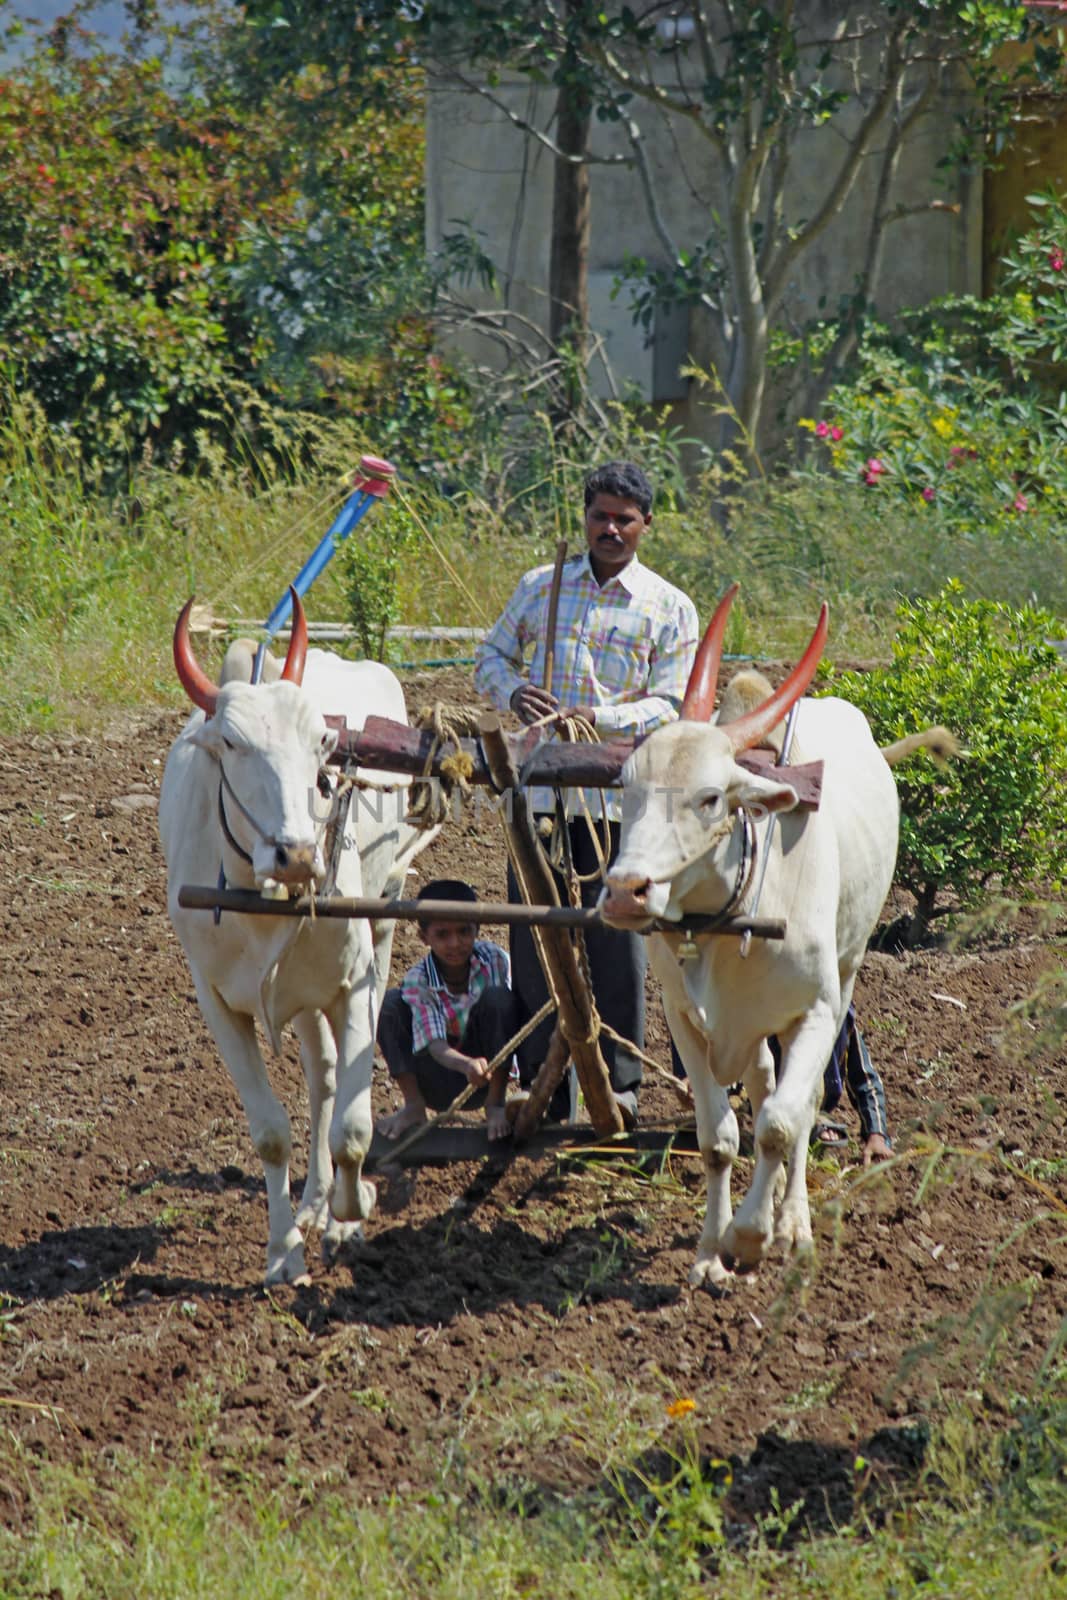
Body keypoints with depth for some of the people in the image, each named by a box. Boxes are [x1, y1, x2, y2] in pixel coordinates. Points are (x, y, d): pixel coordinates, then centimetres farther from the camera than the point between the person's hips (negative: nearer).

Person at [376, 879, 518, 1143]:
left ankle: (495, 1103, -16)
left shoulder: (493, 959, -13)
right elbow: (436, 1046, -29)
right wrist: (467, 1065, -52)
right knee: (388, 1003, -20)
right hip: (439, 1088, 0)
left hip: (487, 1080, 0)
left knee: (497, 997, -25)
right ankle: (413, 1106, -10)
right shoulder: (417, 981, -19)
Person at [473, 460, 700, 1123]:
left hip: (617, 790, -2)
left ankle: (619, 1080, 9)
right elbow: (492, 655, 20)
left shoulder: (670, 609, 4)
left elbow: (669, 706, -1)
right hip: (539, 787, 2)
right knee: (533, 931, 3)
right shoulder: (539, 588, 13)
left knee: (617, 936, -1)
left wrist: (601, 717, -19)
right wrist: (513, 691, -3)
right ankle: (539, 1078, 12)